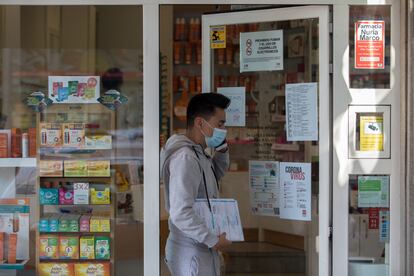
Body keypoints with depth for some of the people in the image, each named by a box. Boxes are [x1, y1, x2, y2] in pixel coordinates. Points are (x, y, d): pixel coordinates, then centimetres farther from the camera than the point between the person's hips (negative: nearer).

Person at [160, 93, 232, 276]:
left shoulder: (197, 153, 7)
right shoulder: (185, 157, -22)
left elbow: (215, 175, 28)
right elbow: (181, 213, -28)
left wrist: (221, 151, 10)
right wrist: (213, 240, -19)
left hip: (200, 250, 9)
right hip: (192, 253, -9)